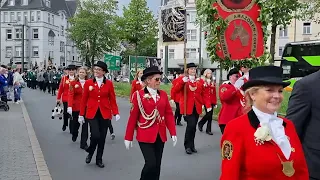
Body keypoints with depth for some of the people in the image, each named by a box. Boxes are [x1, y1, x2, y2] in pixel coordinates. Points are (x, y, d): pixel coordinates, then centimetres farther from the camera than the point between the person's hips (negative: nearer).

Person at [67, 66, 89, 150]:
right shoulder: (73, 83, -2)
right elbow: (70, 95, -10)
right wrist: (69, 106, -19)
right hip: (76, 107, -1)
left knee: (85, 125, -3)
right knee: (76, 123, 14)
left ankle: (83, 143, 5)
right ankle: (74, 135, 47)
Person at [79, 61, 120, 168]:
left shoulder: (109, 83, 0)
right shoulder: (88, 83, 1)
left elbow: (112, 100, 2)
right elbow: (84, 100, 3)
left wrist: (116, 113, -8)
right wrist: (81, 114, 3)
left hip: (105, 114, 1)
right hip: (92, 113, -1)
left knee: (102, 137, 7)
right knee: (95, 135, -12)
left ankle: (99, 159, 24)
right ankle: (90, 152, 19)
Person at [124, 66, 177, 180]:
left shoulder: (163, 94, 5)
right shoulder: (139, 95, -8)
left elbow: (169, 114, 7)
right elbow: (133, 117, -6)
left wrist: (173, 133, 2)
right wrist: (128, 137, -4)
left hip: (160, 136, 5)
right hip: (145, 136, -4)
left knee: (157, 165, 11)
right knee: (151, 164, -9)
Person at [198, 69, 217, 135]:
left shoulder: (213, 82, 12)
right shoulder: (202, 81, -4)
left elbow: (214, 93, 12)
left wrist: (215, 102, 9)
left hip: (211, 101, 5)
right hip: (205, 100, -5)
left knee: (210, 115, 5)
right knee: (208, 114, -8)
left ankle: (208, 129, 15)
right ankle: (200, 123, 18)